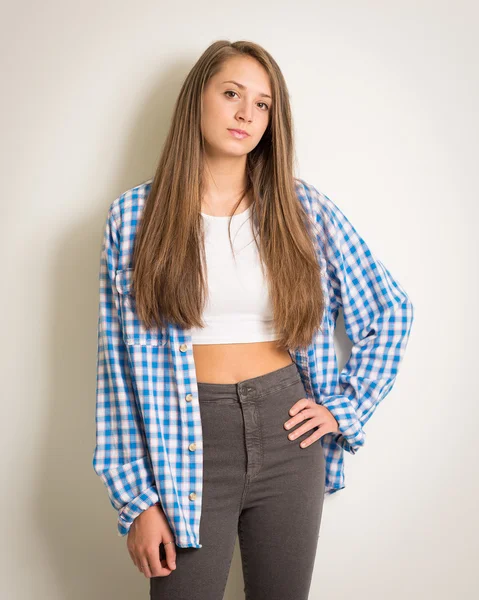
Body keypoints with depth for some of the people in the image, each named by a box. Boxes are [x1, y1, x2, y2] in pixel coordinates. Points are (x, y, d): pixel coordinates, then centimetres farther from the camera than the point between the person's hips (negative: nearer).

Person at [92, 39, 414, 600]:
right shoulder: (134, 215, -3)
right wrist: (135, 497, -6)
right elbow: (120, 362, -4)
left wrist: (346, 408, 2)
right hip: (186, 444, -1)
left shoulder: (304, 207, 0)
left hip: (287, 434, 2)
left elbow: (390, 311, 9)